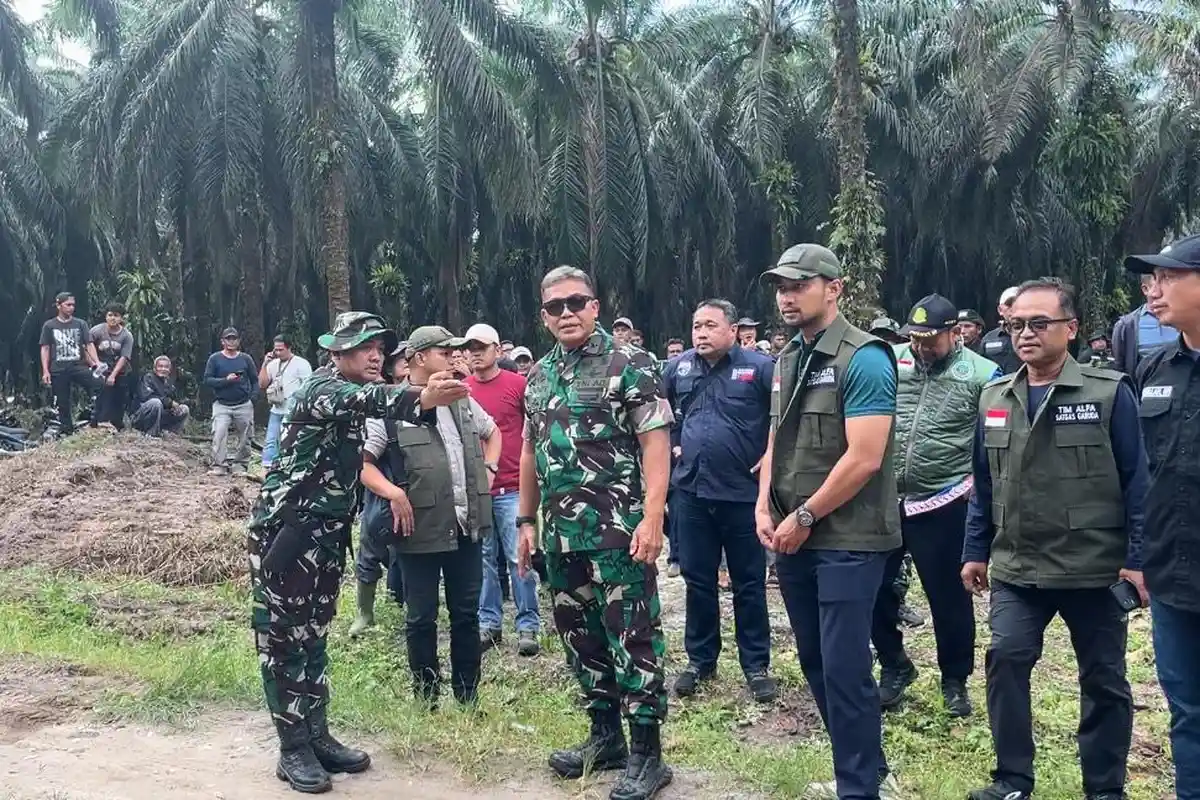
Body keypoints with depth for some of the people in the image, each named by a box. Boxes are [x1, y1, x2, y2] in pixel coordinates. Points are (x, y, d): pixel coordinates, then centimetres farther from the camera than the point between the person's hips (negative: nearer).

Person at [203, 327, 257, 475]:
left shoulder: (246, 359, 8)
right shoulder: (215, 359, 3)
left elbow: (255, 380, 11)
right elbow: (207, 380, -3)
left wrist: (252, 398, -2)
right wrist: (226, 380, -17)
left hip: (244, 405, 2)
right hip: (222, 404, -2)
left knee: (244, 437, 3)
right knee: (219, 435, -15)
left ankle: (240, 465, 12)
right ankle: (219, 466, -14)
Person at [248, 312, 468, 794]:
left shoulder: (353, 397, 14)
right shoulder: (321, 388, -16)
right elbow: (366, 399, -38)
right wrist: (420, 399, -56)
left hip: (327, 534, 9)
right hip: (285, 529, -9)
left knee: (313, 635, 14)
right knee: (282, 637, -1)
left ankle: (317, 736, 22)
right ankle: (293, 749, 5)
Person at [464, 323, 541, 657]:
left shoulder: (519, 384, -3)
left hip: (513, 488, -3)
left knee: (519, 558, 0)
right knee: (483, 559, 10)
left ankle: (528, 626, 8)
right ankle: (489, 623, 21)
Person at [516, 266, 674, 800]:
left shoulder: (630, 364, -7)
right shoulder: (538, 376, 13)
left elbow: (656, 443, -12)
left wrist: (652, 518, -20)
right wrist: (526, 521, 16)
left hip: (618, 531, -7)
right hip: (561, 535, 7)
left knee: (633, 640, -2)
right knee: (581, 637, 14)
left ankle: (647, 754, 7)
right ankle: (605, 736, 28)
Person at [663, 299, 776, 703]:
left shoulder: (759, 366, -9)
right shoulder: (677, 368, 5)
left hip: (744, 493, -4)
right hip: (691, 492, 4)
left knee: (749, 583, 7)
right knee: (697, 581, 12)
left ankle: (756, 666, 18)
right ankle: (700, 660, 25)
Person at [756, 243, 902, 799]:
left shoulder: (863, 358, -13)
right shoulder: (787, 360, 11)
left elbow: (864, 459, -20)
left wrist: (805, 517, -14)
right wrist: (765, 506, 3)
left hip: (847, 541, -8)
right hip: (793, 539, 8)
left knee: (845, 669, -4)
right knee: (816, 663, 16)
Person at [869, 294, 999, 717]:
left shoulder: (983, 374, -5)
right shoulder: (891, 361, 1)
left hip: (942, 504, -3)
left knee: (948, 596, 8)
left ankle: (955, 680, 27)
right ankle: (894, 665, 31)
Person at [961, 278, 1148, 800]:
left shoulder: (1109, 393, -8)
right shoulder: (994, 399, 6)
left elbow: (1137, 480, -7)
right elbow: (984, 484, 11)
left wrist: (1139, 558, -11)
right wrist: (976, 551, 10)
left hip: (1093, 568, -3)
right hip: (1016, 567, 3)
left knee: (1103, 679, 9)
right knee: (1005, 660, -4)